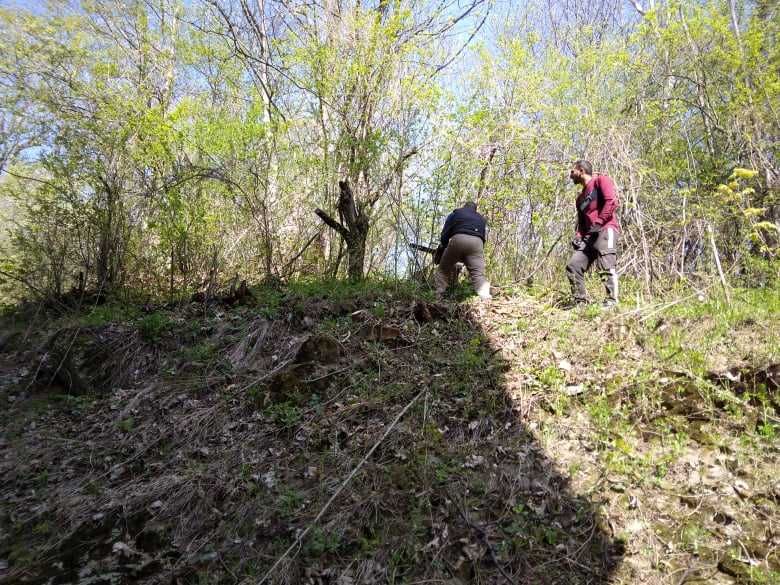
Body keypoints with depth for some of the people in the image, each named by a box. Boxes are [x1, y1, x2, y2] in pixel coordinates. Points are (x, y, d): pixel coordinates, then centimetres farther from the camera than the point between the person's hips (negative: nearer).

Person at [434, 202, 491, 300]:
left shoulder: (455, 213, 27)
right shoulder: (481, 219, 36)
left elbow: (445, 233, 17)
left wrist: (443, 247, 29)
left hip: (458, 239, -2)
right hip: (477, 242, 2)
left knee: (443, 270, 12)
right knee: (478, 274, -7)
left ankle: (437, 298, 3)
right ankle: (485, 299, -28)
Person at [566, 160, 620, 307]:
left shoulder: (600, 180, 6)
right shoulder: (580, 198, 30)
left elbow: (612, 201, -9)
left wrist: (598, 222, -16)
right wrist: (577, 237, 9)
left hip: (606, 229, -8)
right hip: (589, 235, 8)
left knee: (606, 266, -23)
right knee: (573, 266, -5)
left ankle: (611, 301, -27)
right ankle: (581, 302, -4)